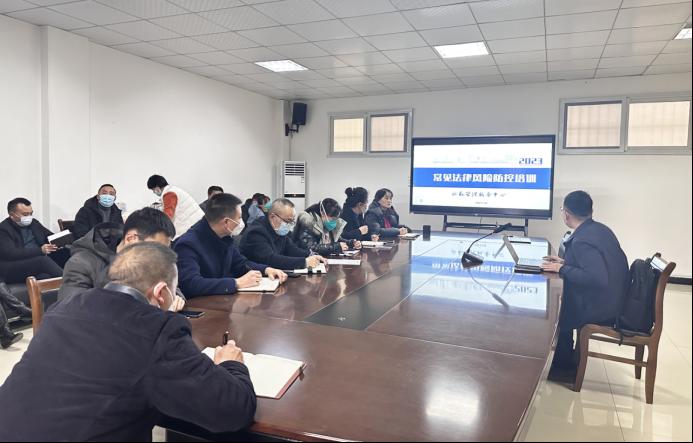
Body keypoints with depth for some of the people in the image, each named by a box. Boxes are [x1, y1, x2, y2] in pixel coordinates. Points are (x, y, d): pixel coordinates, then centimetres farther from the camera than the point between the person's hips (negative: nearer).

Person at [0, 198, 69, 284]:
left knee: (66, 252, -18)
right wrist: (40, 250, -27)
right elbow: (11, 254, -18)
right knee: (43, 260, -36)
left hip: (41, 261, 7)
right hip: (13, 270, -7)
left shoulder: (33, 222, 16)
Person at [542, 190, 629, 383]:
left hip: (601, 307, -9)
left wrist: (562, 269, -22)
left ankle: (564, 367, 18)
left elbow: (597, 278, -33)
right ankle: (565, 358, 25)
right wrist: (565, 261, 13)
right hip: (614, 299, 9)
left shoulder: (582, 241, -25)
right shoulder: (599, 229, 4)